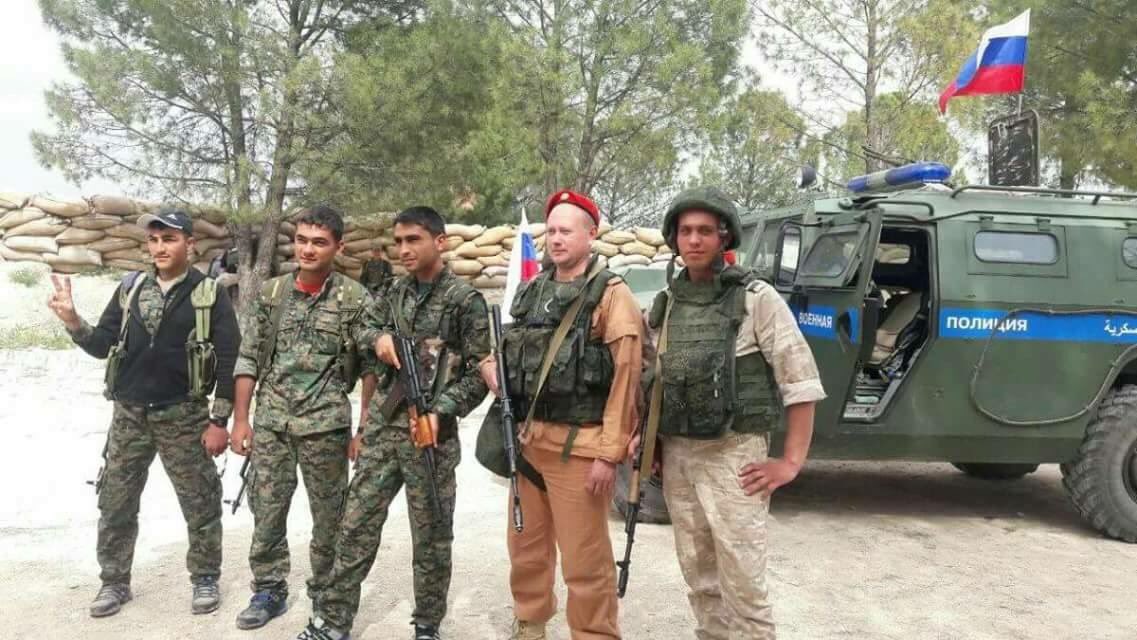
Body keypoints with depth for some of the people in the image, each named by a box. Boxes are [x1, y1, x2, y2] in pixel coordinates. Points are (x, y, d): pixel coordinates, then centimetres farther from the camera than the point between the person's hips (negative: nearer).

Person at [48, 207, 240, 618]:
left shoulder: (209, 294, -6)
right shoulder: (130, 289, 5)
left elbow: (229, 361, -7)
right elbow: (101, 346, 8)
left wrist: (219, 421, -10)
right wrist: (71, 320, -11)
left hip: (184, 417, -3)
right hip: (129, 415, 4)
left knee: (200, 504, 7)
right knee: (115, 504, 10)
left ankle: (205, 579, 24)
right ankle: (114, 582, 27)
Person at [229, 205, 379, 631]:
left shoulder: (354, 299, -5)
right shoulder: (271, 293, 5)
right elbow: (249, 360, 7)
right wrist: (240, 419, 1)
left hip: (326, 425, -3)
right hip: (270, 423, 3)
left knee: (329, 516, 8)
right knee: (266, 511, 9)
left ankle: (326, 595, 24)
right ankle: (269, 591, 26)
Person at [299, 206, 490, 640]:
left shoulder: (465, 300, -7)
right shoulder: (395, 294, 10)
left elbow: (480, 371, -9)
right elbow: (375, 362, 16)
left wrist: (440, 412, -20)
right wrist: (363, 426, 9)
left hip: (430, 434, -5)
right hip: (381, 429, 5)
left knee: (431, 537, 6)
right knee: (357, 526, 7)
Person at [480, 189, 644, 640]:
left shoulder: (611, 295, -8)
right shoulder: (531, 292, 13)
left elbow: (625, 379, -14)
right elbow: (508, 349, 26)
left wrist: (609, 453, -17)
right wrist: (491, 368, 2)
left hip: (577, 447, -7)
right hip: (527, 441, 7)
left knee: (585, 561, 0)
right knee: (526, 548, 19)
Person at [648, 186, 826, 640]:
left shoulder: (756, 298, -8)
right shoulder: (665, 303, 8)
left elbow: (801, 380, -10)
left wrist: (791, 462, -12)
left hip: (734, 454, -5)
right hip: (676, 454, 6)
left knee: (741, 578, -2)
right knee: (698, 574, 16)